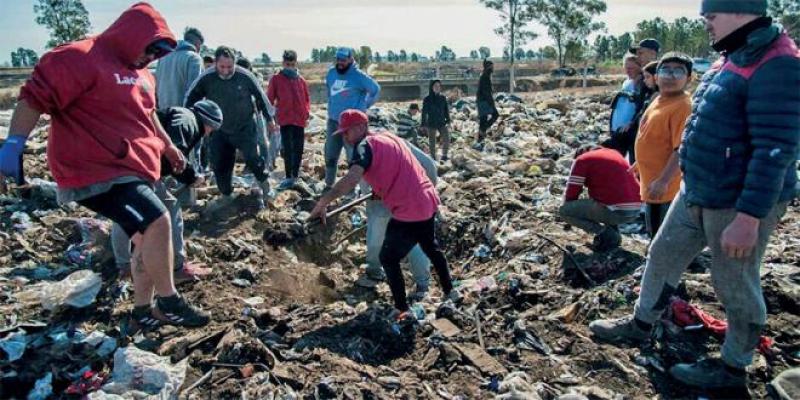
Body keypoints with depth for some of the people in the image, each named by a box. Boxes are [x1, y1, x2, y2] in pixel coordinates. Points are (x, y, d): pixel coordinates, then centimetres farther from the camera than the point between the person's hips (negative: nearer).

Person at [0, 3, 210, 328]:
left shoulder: (141, 73, 16)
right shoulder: (80, 58, -12)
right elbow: (35, 96, -17)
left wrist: (168, 146, 35)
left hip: (134, 170, 10)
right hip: (97, 171, -10)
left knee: (148, 239, 14)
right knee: (157, 222, -22)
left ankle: (143, 309, 29)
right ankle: (168, 302, -5)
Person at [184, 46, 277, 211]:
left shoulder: (245, 76, -17)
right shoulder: (206, 78, -15)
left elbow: (260, 97, -2)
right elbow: (191, 99, -1)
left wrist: (269, 118, 6)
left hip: (245, 128, -2)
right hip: (220, 130, 3)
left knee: (252, 158, -13)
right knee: (219, 165, 6)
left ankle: (264, 184, 15)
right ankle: (226, 196, 26)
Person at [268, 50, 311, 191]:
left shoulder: (301, 80, 7)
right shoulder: (276, 79, 1)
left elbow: (307, 98, 15)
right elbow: (270, 98, 1)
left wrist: (308, 111, 0)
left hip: (300, 119, 2)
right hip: (285, 119, -2)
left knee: (298, 149, 8)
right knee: (287, 149, -2)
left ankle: (295, 175, 21)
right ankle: (289, 178, 3)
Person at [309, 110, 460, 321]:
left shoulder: (365, 146, -13)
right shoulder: (388, 136, 14)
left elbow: (351, 179, -30)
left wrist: (322, 204, -30)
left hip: (408, 211, -9)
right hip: (428, 202, 9)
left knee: (389, 259, 6)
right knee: (431, 247, 30)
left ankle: (402, 310, 9)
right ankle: (450, 291, 44)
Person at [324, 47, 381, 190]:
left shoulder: (358, 75, -9)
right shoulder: (331, 73, 7)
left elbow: (376, 89, 0)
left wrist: (364, 106, -1)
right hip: (333, 121, 5)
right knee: (330, 155, 11)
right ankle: (329, 185, 24)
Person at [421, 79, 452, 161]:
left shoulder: (443, 98, 2)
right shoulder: (427, 99, -7)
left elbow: (446, 110, 10)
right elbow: (424, 112, -4)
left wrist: (448, 120, 5)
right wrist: (423, 125, -6)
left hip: (442, 123, 3)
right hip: (431, 124, -2)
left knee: (446, 139, -3)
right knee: (432, 142, 6)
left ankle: (444, 156, 12)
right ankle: (433, 157, 18)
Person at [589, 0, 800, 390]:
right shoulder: (733, 58, 10)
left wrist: (748, 219, -27)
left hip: (741, 204, -9)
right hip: (695, 195, 9)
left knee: (735, 285, 6)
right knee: (664, 255, 18)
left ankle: (732, 367, 27)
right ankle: (640, 325, 37)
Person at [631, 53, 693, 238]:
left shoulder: (683, 106, -21)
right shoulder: (659, 100, 8)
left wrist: (663, 181, -30)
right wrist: (640, 164, 26)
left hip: (665, 187, -9)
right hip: (651, 182, 9)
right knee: (655, 234, 23)